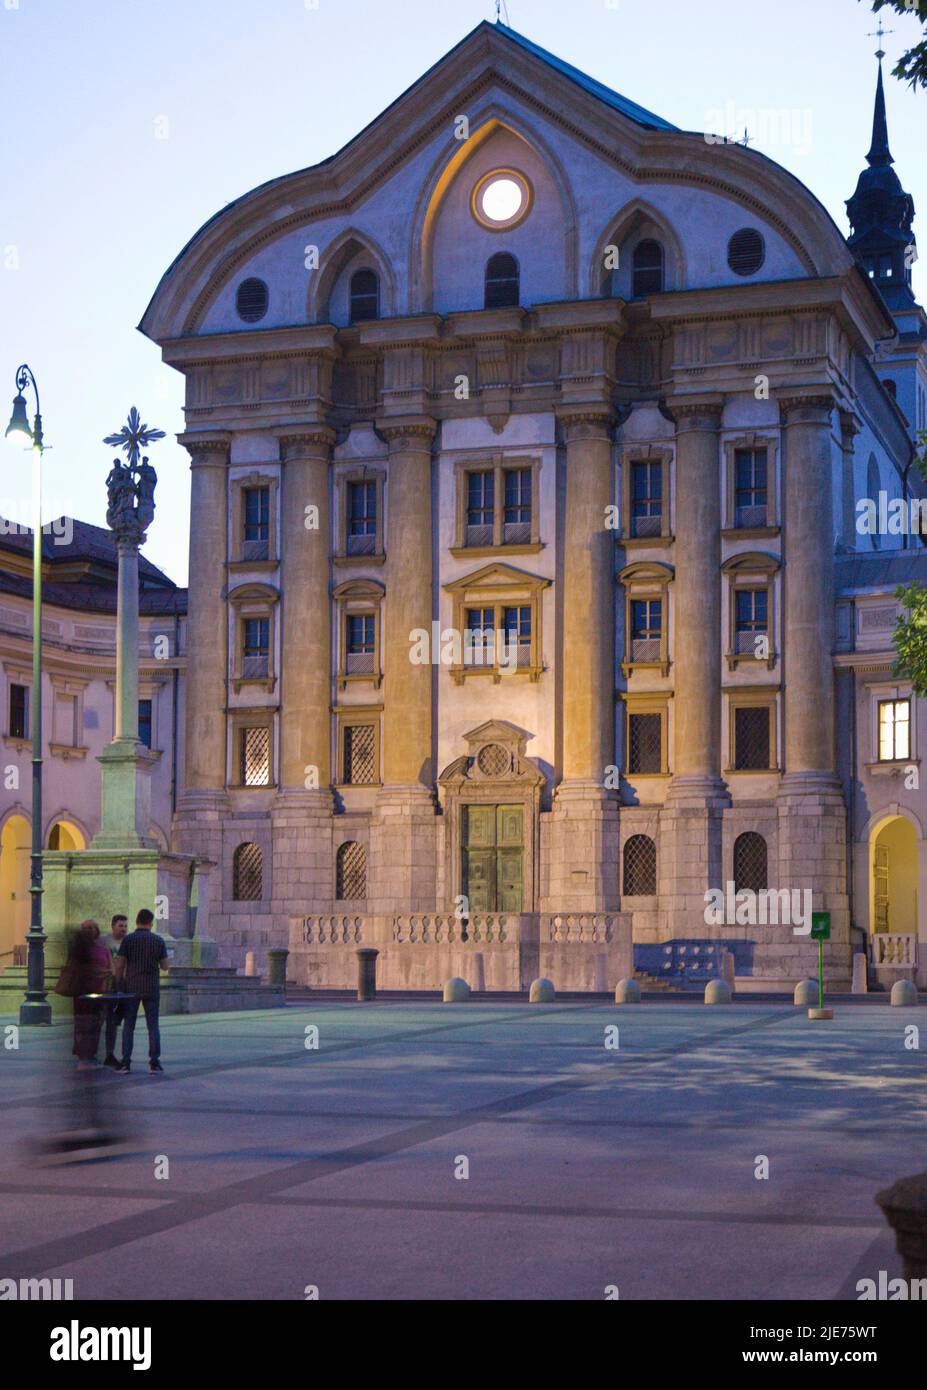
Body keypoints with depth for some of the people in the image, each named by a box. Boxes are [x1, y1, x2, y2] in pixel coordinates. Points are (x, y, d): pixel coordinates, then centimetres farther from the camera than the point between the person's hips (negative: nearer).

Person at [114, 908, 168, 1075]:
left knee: (128, 1026, 4)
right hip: (152, 988, 1)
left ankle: (125, 1063, -1)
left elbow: (120, 965, -5)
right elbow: (164, 966, 4)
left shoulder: (128, 939, -3)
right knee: (153, 1026, 6)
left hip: (131, 987, -1)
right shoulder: (158, 940, 0)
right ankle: (154, 1062, 2)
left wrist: (118, 984, 5)